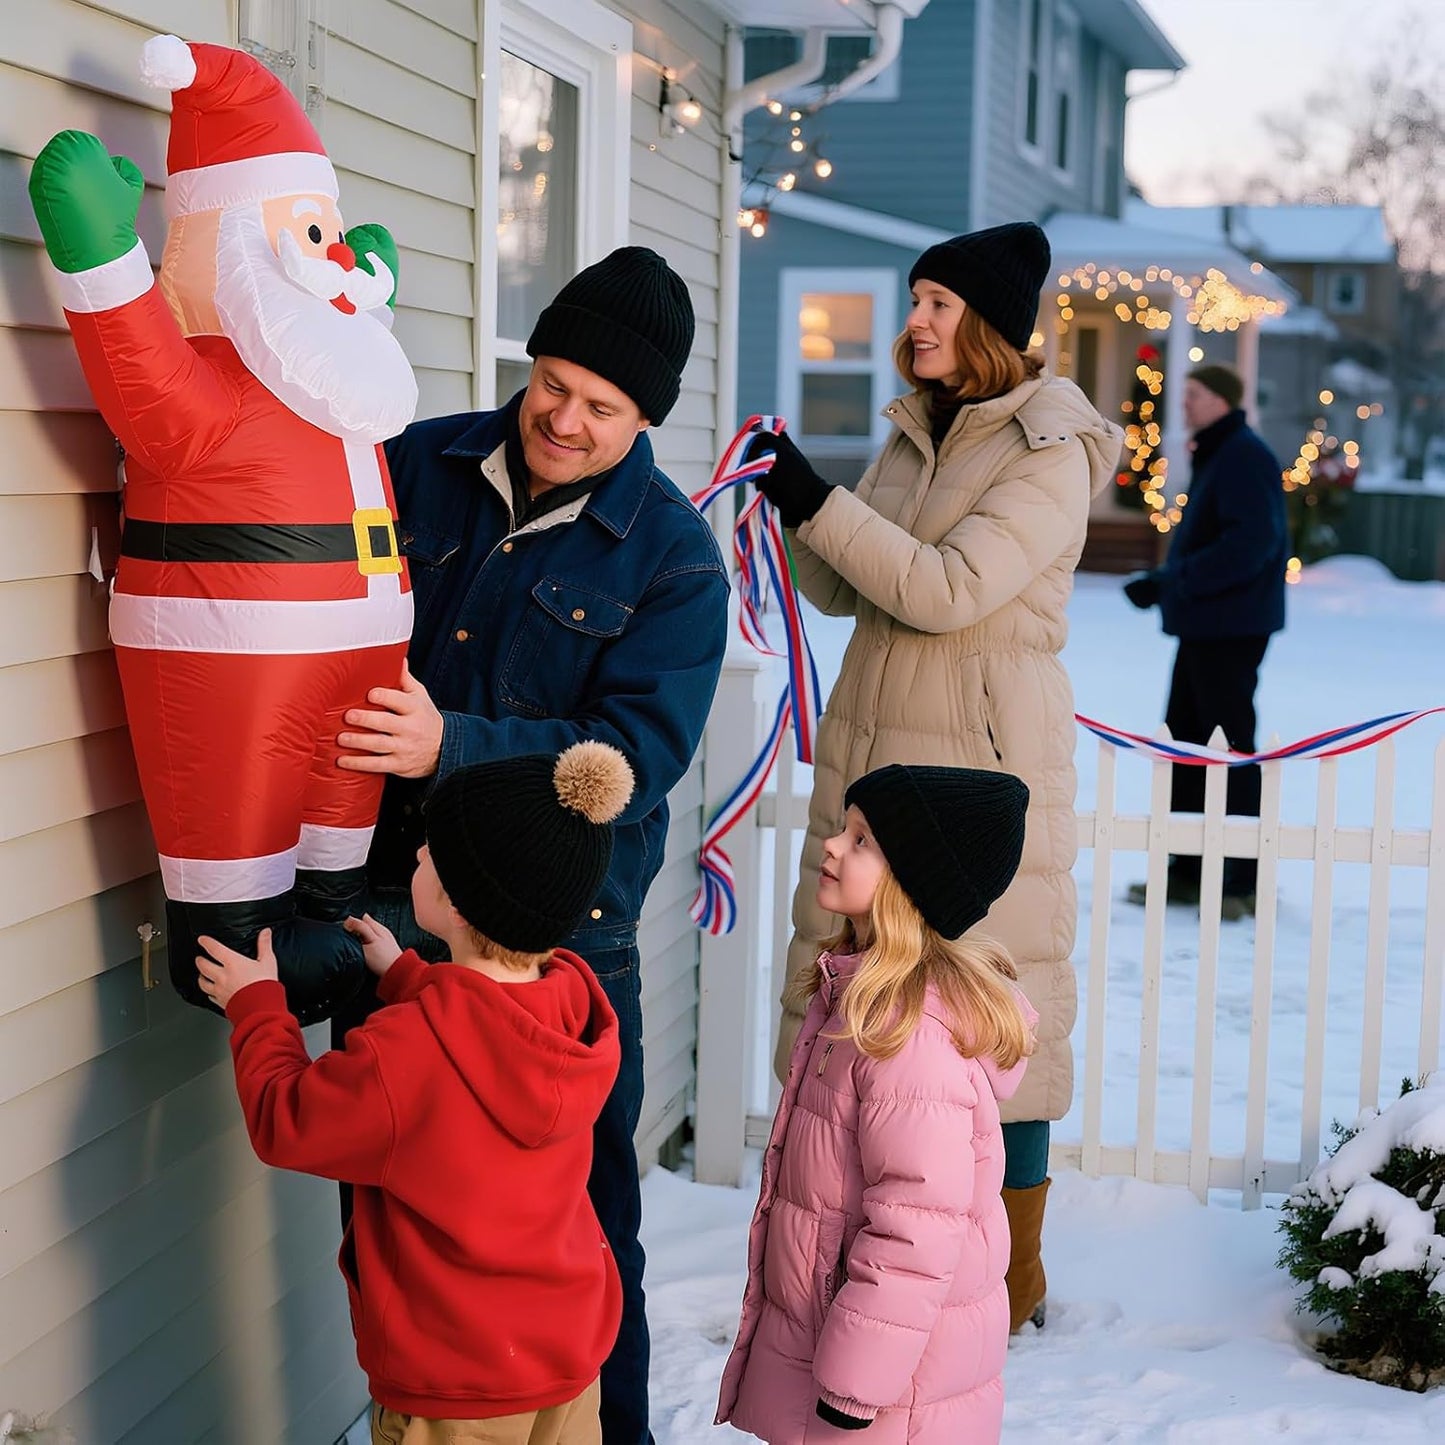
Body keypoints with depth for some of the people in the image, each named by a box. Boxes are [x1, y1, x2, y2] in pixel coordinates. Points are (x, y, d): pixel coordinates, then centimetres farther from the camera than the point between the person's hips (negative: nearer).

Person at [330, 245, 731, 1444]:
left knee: (579, 1202, 7)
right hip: (394, 895, 4)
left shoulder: (673, 557, -7)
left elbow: (636, 754, -17)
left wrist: (453, 748, -28)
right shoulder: (419, 464, 3)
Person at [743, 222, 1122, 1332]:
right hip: (870, 752, 7)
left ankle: (1012, 1278, 15)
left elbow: (946, 589, -20)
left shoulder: (1050, 455, -9)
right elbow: (842, 594, 13)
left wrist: (818, 502, -19)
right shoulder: (917, 435, 13)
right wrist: (797, 508, -4)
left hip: (983, 768, -7)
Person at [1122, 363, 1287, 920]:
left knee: (1229, 748, -5)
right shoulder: (1214, 456, 17)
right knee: (1183, 740, 13)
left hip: (1230, 630, -11)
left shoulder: (1243, 458, -15)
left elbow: (1252, 542, -26)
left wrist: (1173, 581, -25)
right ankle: (1187, 870, 21)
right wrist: (1162, 582, 9)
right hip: (1203, 626, 11)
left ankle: (1244, 880, 2)